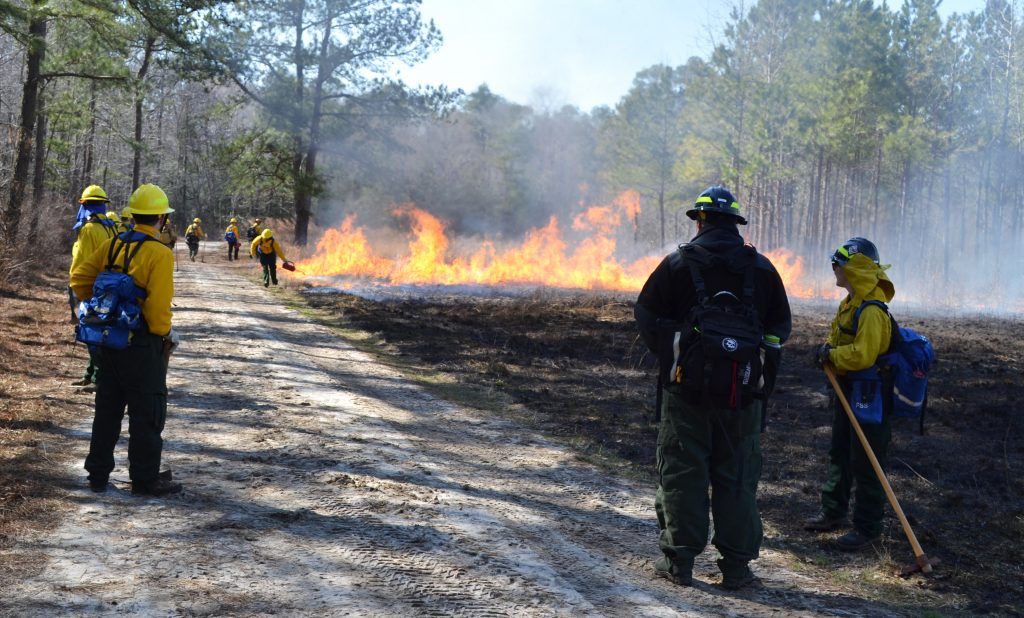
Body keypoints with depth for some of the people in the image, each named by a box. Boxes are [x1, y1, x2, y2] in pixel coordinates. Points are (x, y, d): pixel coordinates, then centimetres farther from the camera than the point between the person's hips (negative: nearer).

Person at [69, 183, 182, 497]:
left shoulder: (113, 245, 4)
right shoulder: (159, 253, -17)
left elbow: (79, 277, 6)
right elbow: (158, 305, -23)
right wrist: (165, 334, -7)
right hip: (142, 343, -7)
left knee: (108, 408, 17)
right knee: (147, 412, 4)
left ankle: (98, 474, 24)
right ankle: (145, 479, 11)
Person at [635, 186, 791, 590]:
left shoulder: (678, 263, -3)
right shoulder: (762, 269, 5)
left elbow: (647, 314, 0)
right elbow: (781, 328, 10)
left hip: (687, 388, -2)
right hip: (742, 392, 2)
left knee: (682, 473, 6)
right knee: (737, 477, 8)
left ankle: (678, 561, 10)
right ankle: (736, 566, 11)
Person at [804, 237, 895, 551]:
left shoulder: (872, 311, -24)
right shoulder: (851, 302, 9)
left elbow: (863, 355, -30)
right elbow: (839, 335, 19)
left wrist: (831, 355, -18)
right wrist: (827, 349, -1)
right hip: (846, 388, 11)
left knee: (866, 465, -2)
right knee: (839, 454, 19)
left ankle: (868, 527, 7)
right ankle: (833, 512, 32)